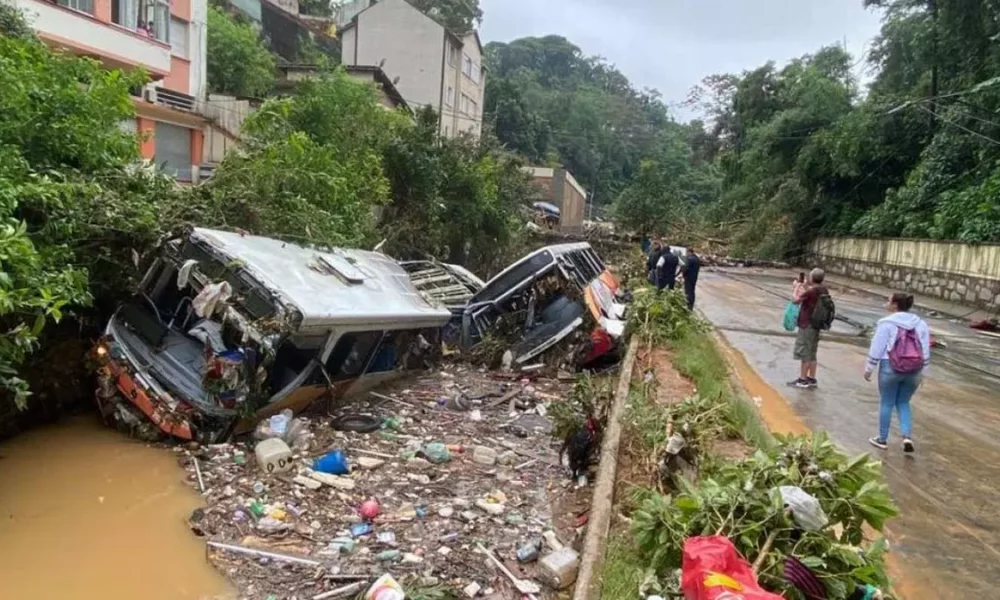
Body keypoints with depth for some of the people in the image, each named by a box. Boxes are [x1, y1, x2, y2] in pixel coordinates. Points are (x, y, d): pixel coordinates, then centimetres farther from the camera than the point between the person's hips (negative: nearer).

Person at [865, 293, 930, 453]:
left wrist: (869, 368, 0)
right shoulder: (921, 324, 7)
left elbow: (876, 348, -8)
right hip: (914, 370, 4)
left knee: (886, 403, 8)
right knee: (903, 403, 18)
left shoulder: (887, 323, -9)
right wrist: (920, 372, 16)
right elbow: (925, 352, 9)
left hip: (890, 368, -4)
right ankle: (907, 437, 3)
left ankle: (882, 439, 17)